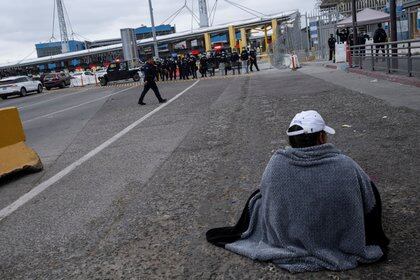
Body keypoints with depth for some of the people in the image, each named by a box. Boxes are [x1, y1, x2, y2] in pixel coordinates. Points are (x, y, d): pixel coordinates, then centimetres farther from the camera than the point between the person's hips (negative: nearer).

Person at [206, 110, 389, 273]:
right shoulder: (347, 167, -26)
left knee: (258, 197, 26)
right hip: (339, 242, 0)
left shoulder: (276, 163, -23)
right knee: (370, 187, 20)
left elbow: (266, 193, -5)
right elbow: (370, 204, -9)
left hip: (285, 239, 1)